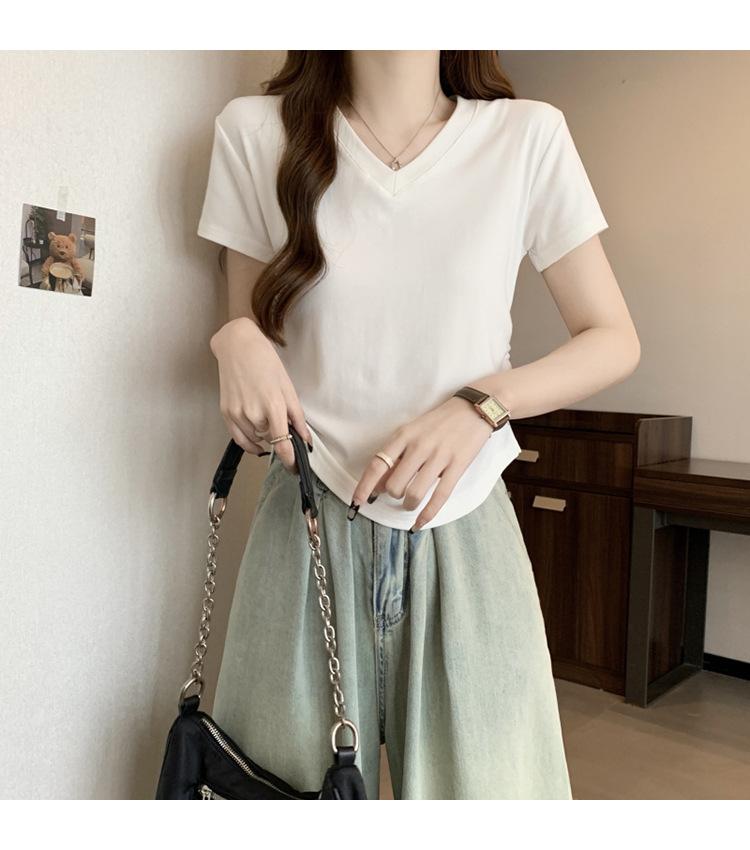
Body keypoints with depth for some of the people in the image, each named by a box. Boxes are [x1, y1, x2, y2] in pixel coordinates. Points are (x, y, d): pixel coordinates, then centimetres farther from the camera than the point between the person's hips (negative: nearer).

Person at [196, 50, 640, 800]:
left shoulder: (528, 135, -2)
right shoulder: (255, 131, 0)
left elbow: (614, 341, 2)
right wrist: (237, 340, -13)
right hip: (309, 522, 1)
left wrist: (480, 404, -14)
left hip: (463, 525, 1)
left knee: (487, 774, 3)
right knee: (294, 783, 6)